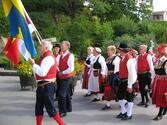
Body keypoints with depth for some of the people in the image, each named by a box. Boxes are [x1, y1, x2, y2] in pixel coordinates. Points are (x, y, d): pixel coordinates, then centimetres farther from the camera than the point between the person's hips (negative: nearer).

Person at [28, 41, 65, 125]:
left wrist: (33, 64, -20)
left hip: (46, 86, -10)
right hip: (42, 86, 10)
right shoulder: (46, 57, 14)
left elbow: (42, 72, -28)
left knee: (50, 108, -3)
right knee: (38, 108, 14)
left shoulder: (48, 58, -17)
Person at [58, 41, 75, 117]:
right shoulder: (61, 55, 10)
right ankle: (68, 108, 31)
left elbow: (71, 68, -20)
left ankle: (63, 111, -4)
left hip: (67, 77, -8)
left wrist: (62, 72, -15)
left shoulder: (70, 56, -15)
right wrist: (58, 71, 2)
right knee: (66, 93, 18)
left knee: (61, 94, -12)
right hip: (62, 77, 8)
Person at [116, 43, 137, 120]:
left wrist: (129, 85, -20)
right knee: (120, 96, 16)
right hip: (122, 81, 9)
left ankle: (129, 115, 18)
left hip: (128, 81, -9)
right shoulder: (122, 58, 6)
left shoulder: (129, 59, -21)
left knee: (129, 97, 4)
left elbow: (131, 73, -21)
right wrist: (120, 80, 13)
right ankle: (123, 112, 33)